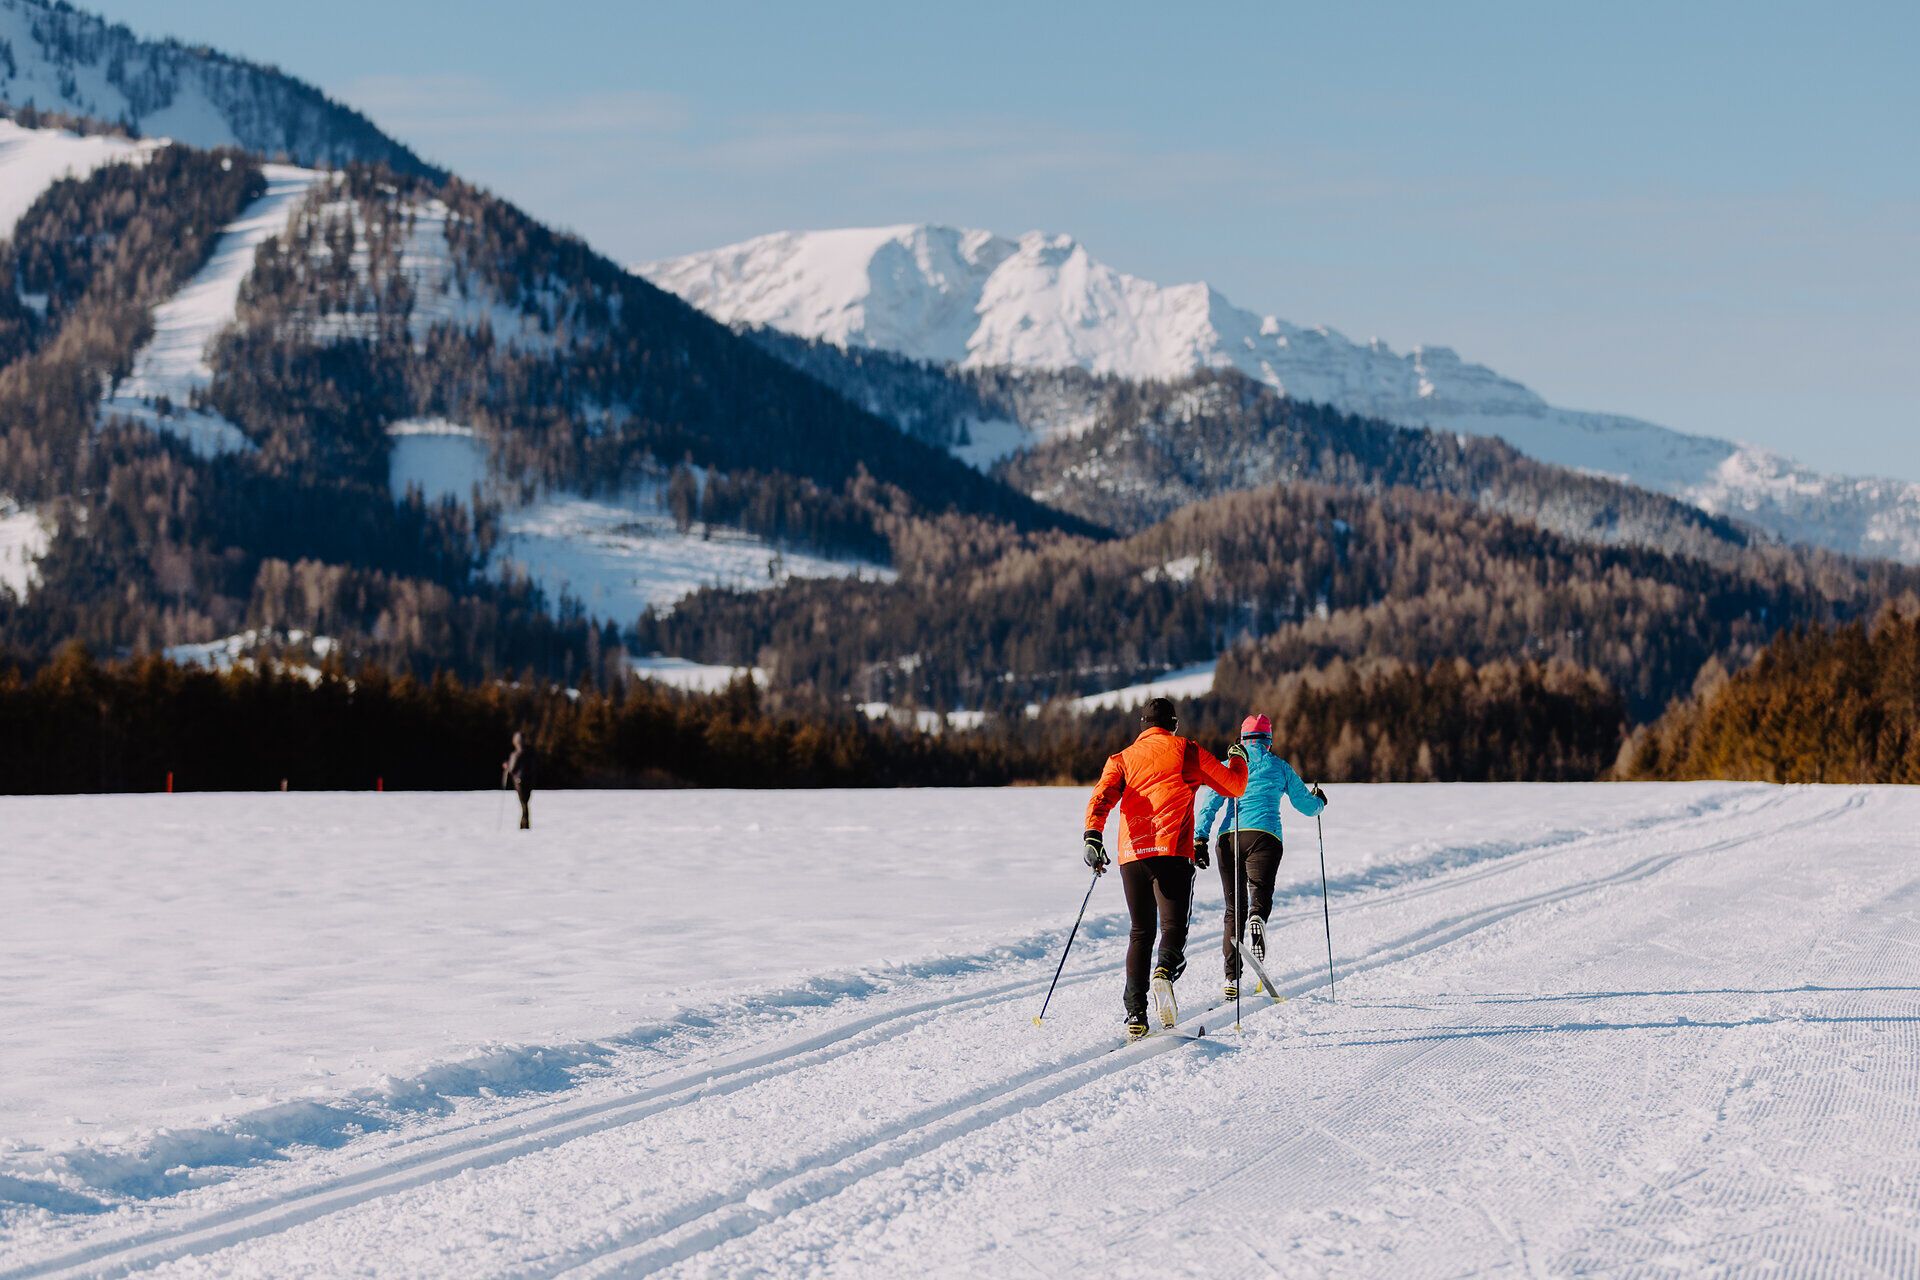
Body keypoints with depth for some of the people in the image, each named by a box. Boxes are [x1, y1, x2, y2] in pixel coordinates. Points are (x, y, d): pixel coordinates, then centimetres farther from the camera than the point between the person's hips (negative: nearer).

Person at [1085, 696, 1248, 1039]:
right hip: (1172, 852, -3)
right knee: (1173, 926, -6)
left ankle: (1135, 1014, 1)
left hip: (1132, 854, 3)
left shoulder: (1121, 759, 18)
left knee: (1140, 933, 12)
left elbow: (1101, 798, 0)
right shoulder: (1186, 751, 11)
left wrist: (1093, 837, -11)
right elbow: (1235, 786, 16)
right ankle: (1165, 970, -40)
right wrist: (1239, 760, 36)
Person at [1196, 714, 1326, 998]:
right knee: (1260, 893, -17)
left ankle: (1232, 978, 3)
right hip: (1265, 836, -2)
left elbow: (1210, 803, 4)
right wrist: (1319, 799, 45)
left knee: (1234, 909, 9)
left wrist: (1200, 838, 1)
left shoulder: (1230, 765, 16)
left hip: (1230, 836, 2)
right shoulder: (1280, 767, 15)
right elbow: (1308, 806, 23)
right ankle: (1256, 920, -56)